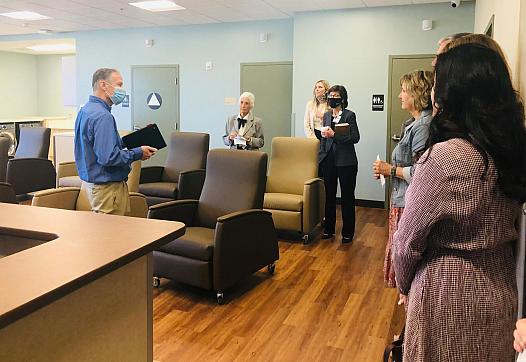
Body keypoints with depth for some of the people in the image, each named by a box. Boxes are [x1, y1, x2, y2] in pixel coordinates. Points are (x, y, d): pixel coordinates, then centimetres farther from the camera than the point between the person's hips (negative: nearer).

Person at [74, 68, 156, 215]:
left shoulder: (86, 110, 11)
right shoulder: (102, 116, -21)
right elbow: (108, 157, -27)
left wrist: (126, 143, 9)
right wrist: (138, 153, -16)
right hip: (106, 186, -10)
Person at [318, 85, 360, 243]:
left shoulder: (350, 115, -5)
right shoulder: (326, 115, 11)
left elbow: (355, 137, -13)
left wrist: (334, 135, -19)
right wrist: (321, 156, 11)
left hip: (346, 162, -5)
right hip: (328, 160, 5)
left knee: (347, 197, 3)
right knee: (329, 195, 12)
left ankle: (347, 232, 12)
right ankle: (329, 229, 24)